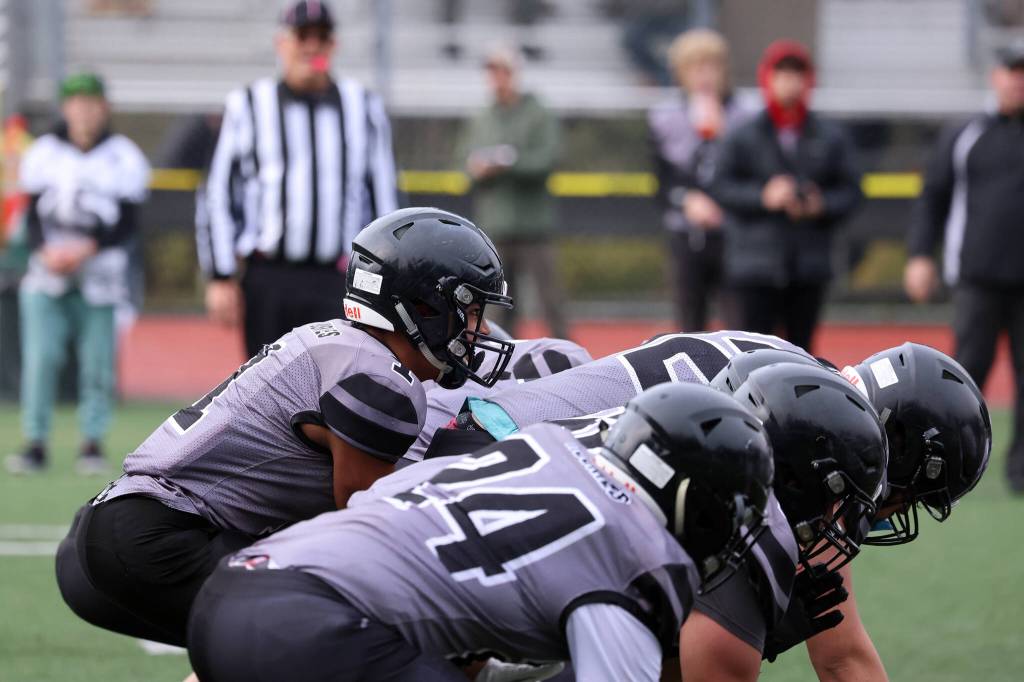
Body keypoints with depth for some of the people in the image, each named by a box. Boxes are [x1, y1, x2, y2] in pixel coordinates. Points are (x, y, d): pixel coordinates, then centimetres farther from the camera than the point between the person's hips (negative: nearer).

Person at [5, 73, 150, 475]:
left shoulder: (123, 158, 1)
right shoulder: (44, 153, 5)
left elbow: (127, 223, -2)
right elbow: (33, 214, 4)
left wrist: (89, 247, -16)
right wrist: (45, 251, -14)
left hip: (99, 273, -1)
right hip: (48, 274, 1)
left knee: (97, 361, -2)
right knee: (40, 356, -7)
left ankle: (92, 442, 9)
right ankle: (35, 442, 0)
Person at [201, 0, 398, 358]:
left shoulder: (364, 107, 11)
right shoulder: (247, 105, 7)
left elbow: (384, 197, 12)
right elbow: (218, 196, 5)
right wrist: (220, 277, -2)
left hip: (338, 284, 0)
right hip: (267, 280, 0)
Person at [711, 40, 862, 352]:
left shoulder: (831, 137, 7)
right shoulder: (743, 137, 0)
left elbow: (850, 190, 7)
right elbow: (721, 186, -4)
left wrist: (821, 206, -12)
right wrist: (763, 197, -18)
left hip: (810, 267, 3)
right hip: (755, 266, -3)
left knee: (800, 347, 8)